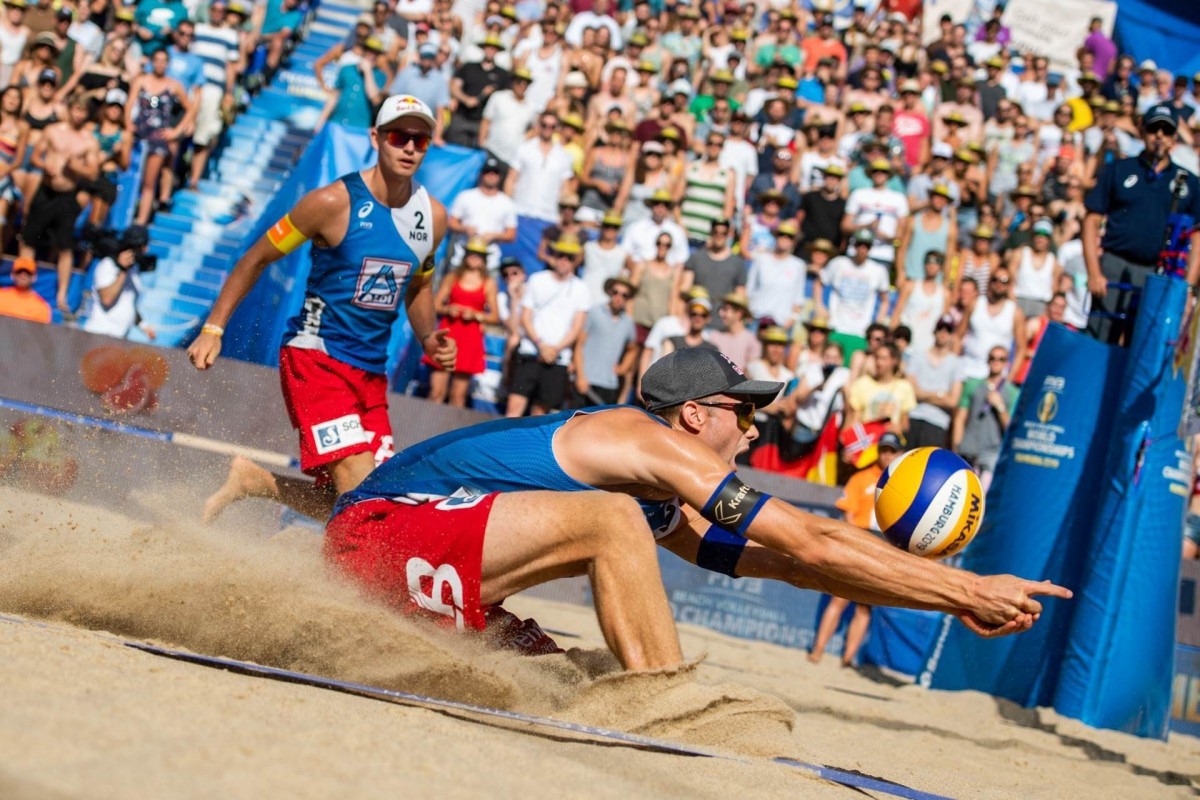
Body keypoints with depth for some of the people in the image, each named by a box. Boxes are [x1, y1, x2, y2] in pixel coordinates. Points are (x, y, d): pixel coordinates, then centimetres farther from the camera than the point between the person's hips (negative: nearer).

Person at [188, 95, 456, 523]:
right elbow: (257, 258, -3)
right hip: (316, 357, -6)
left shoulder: (433, 217, 5)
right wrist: (213, 329, -7)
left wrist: (428, 339, 5)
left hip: (372, 373, 7)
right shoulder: (336, 202, -11)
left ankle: (252, 480, 19)